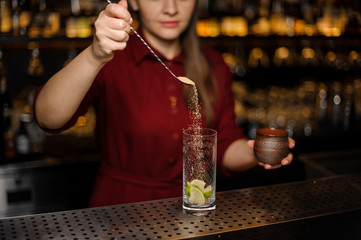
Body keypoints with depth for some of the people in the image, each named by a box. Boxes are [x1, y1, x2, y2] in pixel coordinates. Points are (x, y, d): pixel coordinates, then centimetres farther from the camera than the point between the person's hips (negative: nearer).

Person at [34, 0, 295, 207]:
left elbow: (225, 147, 10)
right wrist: (95, 56, -33)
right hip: (120, 211, -2)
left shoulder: (213, 66, 6)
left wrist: (255, 153, -10)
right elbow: (48, 118, -20)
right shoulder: (112, 60, -6)